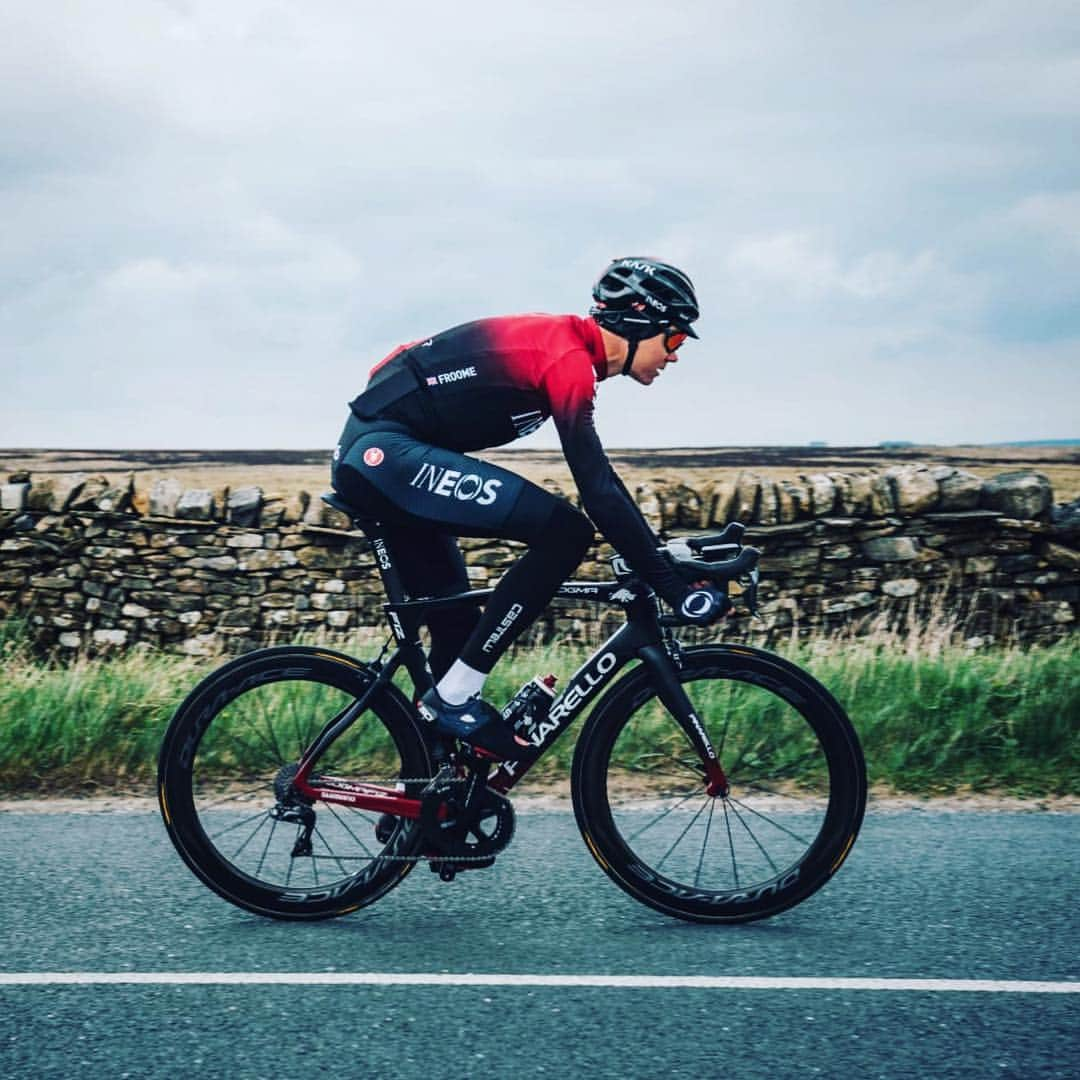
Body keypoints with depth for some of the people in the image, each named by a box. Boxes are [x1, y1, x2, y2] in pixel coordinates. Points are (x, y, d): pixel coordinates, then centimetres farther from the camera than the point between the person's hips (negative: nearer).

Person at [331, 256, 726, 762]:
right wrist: (675, 588, -20)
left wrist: (659, 554, 22)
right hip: (388, 453, -11)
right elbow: (598, 491, -23)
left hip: (368, 457, 11)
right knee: (564, 533, -18)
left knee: (459, 625, 15)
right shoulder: (568, 358, -16)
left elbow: (598, 478, 23)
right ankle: (454, 698, -11)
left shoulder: (563, 343, 14)